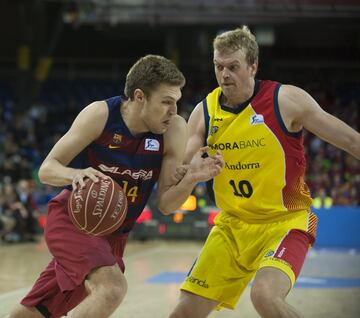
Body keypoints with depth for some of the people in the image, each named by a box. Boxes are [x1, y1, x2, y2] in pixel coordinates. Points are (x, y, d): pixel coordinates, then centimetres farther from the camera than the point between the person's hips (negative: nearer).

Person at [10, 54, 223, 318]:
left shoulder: (175, 130, -12)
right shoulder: (101, 115, -18)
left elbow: (165, 204, -9)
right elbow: (47, 170, -13)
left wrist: (192, 178, -29)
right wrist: (76, 174, -36)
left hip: (113, 234, 4)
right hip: (72, 217, -4)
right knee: (112, 288, -30)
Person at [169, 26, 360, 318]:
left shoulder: (286, 100, -13)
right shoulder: (205, 112, -1)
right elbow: (179, 168, 1)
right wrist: (183, 174, -22)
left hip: (285, 221, -5)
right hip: (232, 225, 5)